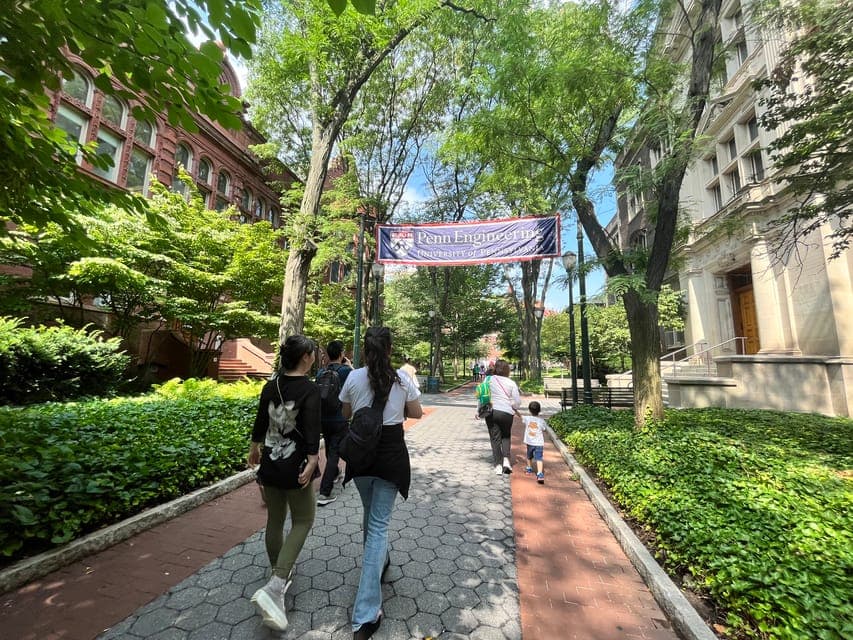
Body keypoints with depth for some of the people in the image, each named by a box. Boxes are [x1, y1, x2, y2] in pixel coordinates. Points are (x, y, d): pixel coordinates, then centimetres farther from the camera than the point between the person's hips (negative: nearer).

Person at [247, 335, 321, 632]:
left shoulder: (270, 386, 2)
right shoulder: (310, 389, -17)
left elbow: (260, 422, 11)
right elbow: (312, 429, -24)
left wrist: (254, 448, 25)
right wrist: (312, 462, -23)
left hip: (270, 463, 6)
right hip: (294, 466, -6)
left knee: (275, 520, 21)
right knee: (302, 521, 9)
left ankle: (279, 573, 39)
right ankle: (274, 589, -2)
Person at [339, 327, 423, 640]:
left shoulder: (354, 377, -8)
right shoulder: (402, 379, -12)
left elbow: (346, 414, 6)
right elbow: (417, 413, 0)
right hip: (391, 452, -2)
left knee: (370, 514, 26)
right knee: (379, 523, 6)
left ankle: (379, 561, 51)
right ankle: (366, 614, 10)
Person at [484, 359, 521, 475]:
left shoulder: (489, 380, -1)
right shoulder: (511, 383, -3)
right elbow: (517, 401, -1)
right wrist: (514, 409, 18)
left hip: (491, 412, 0)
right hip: (506, 413, 0)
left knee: (495, 439, 9)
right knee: (506, 436, 22)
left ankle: (498, 465, 8)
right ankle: (506, 459, 6)